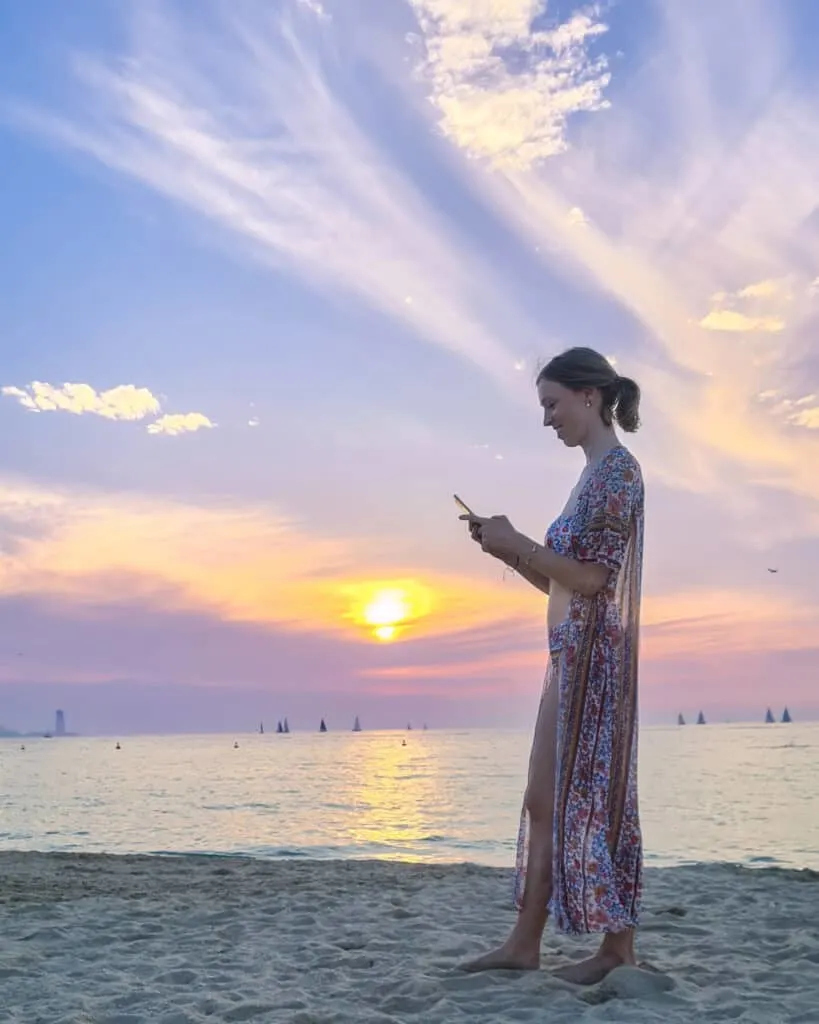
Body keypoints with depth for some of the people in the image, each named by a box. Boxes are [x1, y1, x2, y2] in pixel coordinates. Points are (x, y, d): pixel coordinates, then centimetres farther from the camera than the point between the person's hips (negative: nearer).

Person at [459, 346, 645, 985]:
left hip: (597, 656, -9)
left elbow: (594, 578, -18)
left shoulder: (618, 467, -10)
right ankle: (525, 943, 15)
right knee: (544, 802, 9)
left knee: (596, 800, -2)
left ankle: (619, 947, 11)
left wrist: (518, 542, -12)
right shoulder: (595, 476, 18)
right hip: (570, 656, 9)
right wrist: (507, 549, 7)